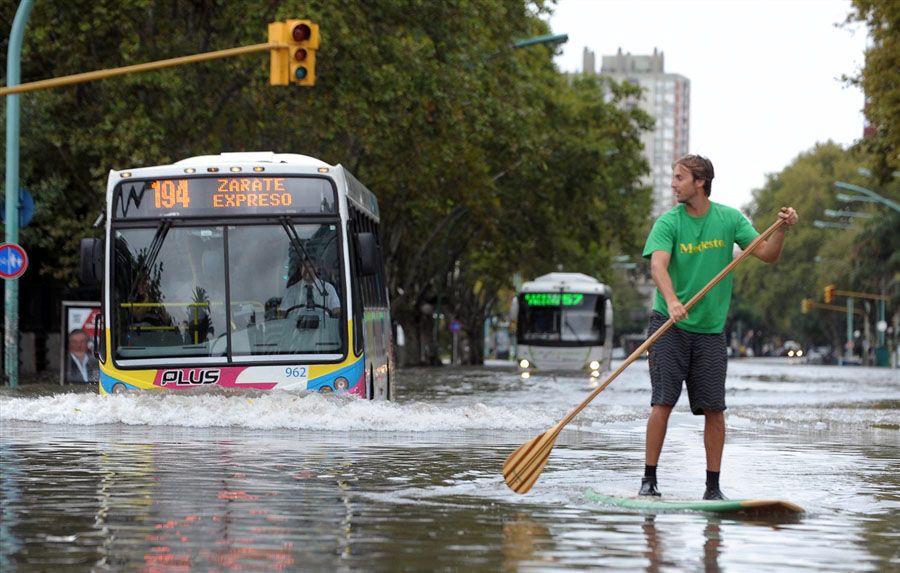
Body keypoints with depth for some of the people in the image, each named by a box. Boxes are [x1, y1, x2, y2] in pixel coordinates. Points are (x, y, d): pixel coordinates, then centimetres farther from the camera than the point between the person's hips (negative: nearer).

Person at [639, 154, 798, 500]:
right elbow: (658, 265, -20)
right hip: (669, 327, -2)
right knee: (663, 403, -8)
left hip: (711, 329, 2)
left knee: (714, 409, 0)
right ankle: (649, 479, -2)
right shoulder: (668, 223, -4)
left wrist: (782, 229, -20)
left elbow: (766, 254, 0)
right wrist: (672, 302, -38)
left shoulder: (729, 219, 3)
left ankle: (713, 485, 9)